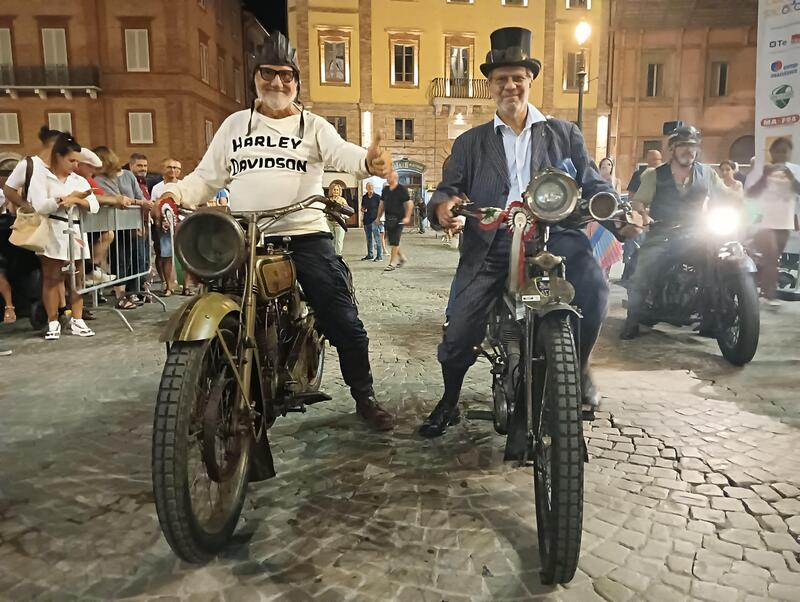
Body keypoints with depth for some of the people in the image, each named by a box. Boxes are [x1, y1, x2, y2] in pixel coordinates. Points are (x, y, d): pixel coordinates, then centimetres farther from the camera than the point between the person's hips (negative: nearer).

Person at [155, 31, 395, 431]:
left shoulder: (313, 126, 10)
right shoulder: (234, 124, 17)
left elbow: (342, 153, -10)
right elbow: (207, 177, 14)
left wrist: (369, 161, -34)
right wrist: (174, 193, -6)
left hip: (305, 236, -2)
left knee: (343, 321, -6)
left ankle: (365, 399, 12)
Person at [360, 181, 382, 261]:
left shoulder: (377, 197, -2)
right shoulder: (364, 197, 13)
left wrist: (378, 218, -13)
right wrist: (363, 210, -1)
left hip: (374, 220, -6)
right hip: (366, 220, 6)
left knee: (377, 238, -7)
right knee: (368, 239, 13)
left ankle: (379, 256, -5)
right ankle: (369, 255, 23)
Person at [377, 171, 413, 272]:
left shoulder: (402, 189, -6)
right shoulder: (385, 189, 11)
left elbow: (409, 204, -8)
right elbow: (382, 204, 18)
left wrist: (407, 217, -18)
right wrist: (378, 217, 14)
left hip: (398, 219, -6)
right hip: (388, 219, 6)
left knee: (394, 241, -7)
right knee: (391, 241, 9)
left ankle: (392, 263, -2)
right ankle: (401, 258, 28)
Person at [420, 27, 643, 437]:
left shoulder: (564, 134, 18)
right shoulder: (469, 143, 18)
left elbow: (592, 184, 12)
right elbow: (448, 186, 8)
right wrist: (442, 205, -18)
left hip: (553, 236, 0)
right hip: (491, 245, 1)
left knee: (593, 287, -29)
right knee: (459, 330, -5)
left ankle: (579, 367, 0)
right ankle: (449, 403, 23)